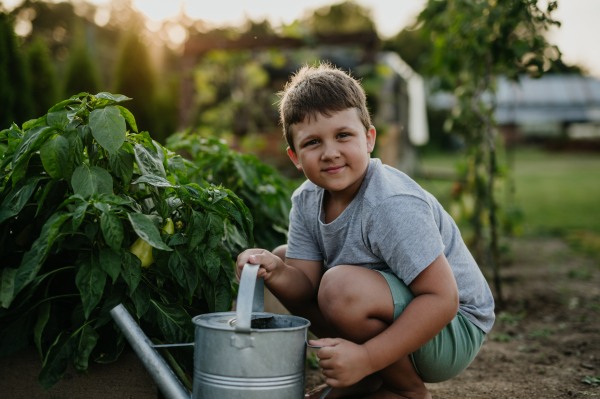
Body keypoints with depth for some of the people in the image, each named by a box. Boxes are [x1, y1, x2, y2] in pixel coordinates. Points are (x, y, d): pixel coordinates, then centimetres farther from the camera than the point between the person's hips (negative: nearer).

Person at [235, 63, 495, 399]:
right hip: (399, 310, 8)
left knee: (344, 286, -33)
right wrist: (277, 272, -30)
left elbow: (443, 299, -30)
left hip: (454, 329, -8)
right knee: (286, 259, 4)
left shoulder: (394, 206, -28)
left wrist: (366, 359, -33)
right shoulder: (307, 201, -3)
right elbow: (304, 283, -6)